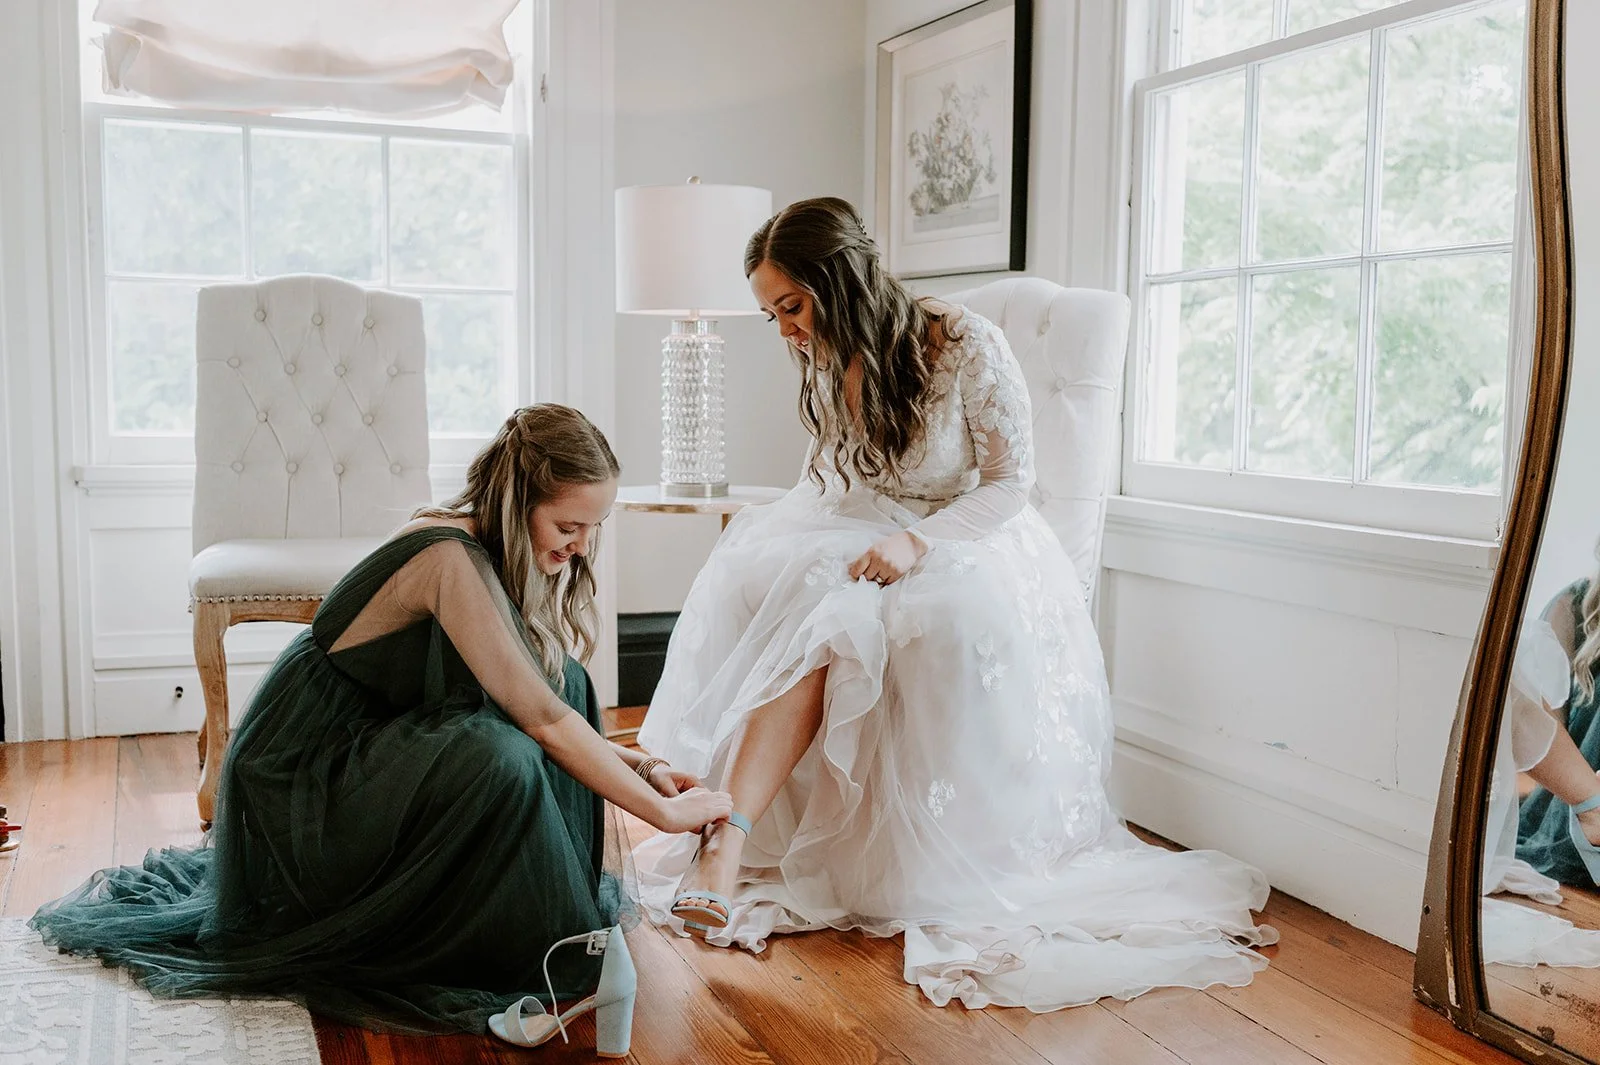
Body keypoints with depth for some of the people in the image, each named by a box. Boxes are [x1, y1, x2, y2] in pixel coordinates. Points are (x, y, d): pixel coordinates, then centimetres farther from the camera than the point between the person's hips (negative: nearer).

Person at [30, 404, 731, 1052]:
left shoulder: (498, 554, 1)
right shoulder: (450, 556, -26)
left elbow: (554, 706, 5)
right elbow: (542, 720, -28)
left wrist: (640, 766, -7)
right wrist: (663, 812, -22)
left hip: (373, 750, 9)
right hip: (299, 779, -9)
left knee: (563, 676, -5)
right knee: (498, 761, -33)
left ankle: (580, 920, 0)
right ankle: (540, 962, -12)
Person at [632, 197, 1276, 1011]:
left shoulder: (967, 346, -15)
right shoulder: (823, 361, 2)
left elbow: (1009, 482, -11)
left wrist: (918, 541, -26)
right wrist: (768, 530, 0)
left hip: (967, 539, -4)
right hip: (859, 538, 5)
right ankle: (729, 843, -33)